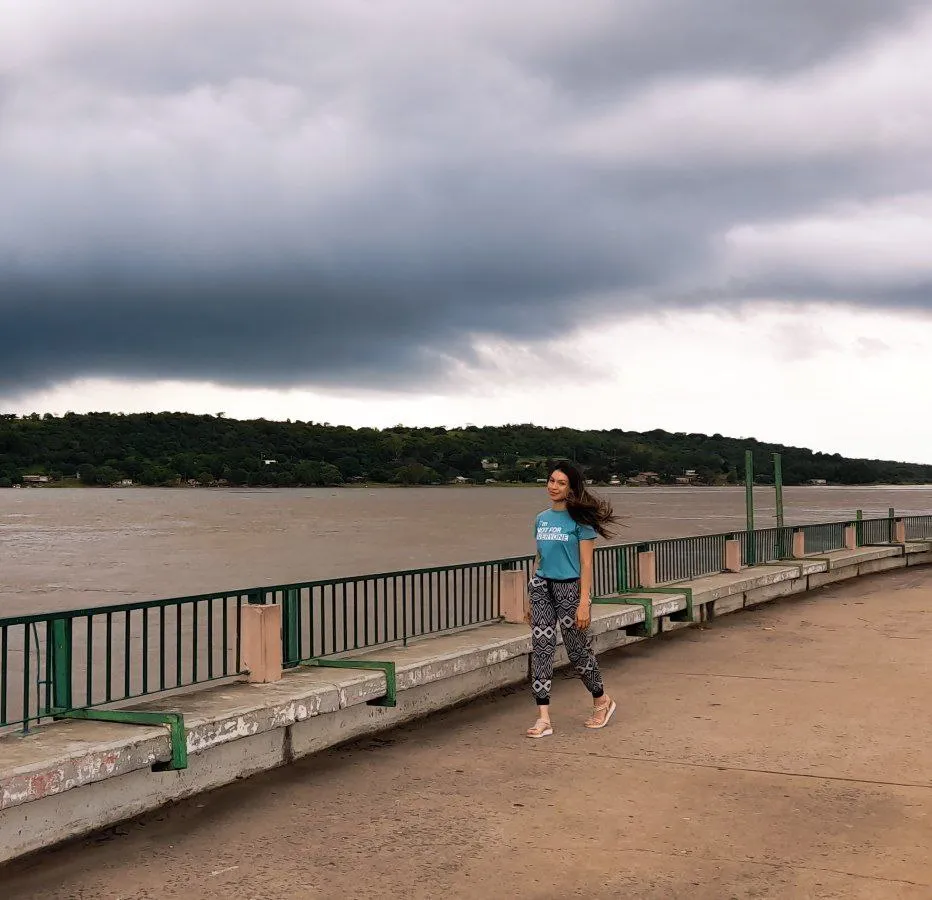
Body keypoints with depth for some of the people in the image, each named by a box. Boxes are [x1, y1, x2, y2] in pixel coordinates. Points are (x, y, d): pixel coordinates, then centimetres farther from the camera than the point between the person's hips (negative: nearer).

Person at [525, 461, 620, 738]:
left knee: (578, 650, 6)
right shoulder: (541, 519, 11)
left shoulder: (580, 519, -7)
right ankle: (543, 718, -2)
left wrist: (584, 602, -16)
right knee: (540, 648, -3)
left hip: (570, 588, -5)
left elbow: (586, 564, -10)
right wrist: (531, 601, 16)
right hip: (542, 588, 5)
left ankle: (602, 701, 30)